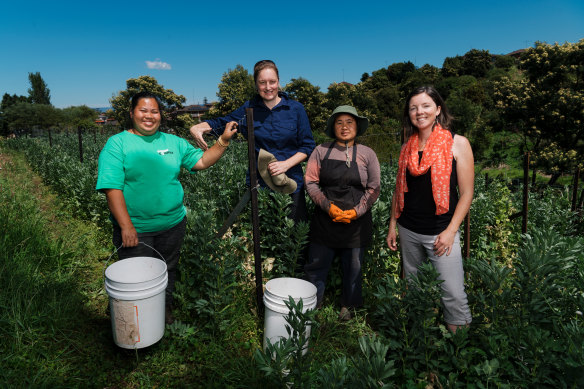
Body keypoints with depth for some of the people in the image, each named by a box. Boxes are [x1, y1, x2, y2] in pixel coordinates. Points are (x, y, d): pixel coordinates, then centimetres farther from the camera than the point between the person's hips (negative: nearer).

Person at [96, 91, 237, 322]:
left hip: (172, 225, 4)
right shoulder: (117, 144, -7)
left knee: (167, 272, 20)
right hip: (134, 229, -3)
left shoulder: (173, 142, 6)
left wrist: (224, 140, -9)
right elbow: (112, 188, -14)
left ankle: (165, 309, 43)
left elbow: (201, 161, 4)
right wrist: (126, 226, -20)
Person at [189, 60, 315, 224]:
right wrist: (198, 127, -14)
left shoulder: (296, 109, -1)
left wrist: (286, 164, -14)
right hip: (258, 182, 1)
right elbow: (221, 123, 7)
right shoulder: (249, 108, 3)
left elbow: (307, 146, 0)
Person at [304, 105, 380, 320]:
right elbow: (311, 182, -1)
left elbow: (374, 189, 0)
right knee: (317, 264, 7)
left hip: (356, 221, 0)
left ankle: (348, 305, 33)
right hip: (325, 220, 0)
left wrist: (356, 211, -12)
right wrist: (328, 206, -13)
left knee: (353, 266, 11)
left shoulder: (367, 154, 2)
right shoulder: (321, 151, 2)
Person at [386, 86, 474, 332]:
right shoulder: (408, 146, 8)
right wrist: (392, 226, 11)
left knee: (453, 295, -5)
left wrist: (450, 231, -11)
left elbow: (466, 193, -6)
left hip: (441, 232, -4)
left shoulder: (457, 143, -5)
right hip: (408, 230, 5)